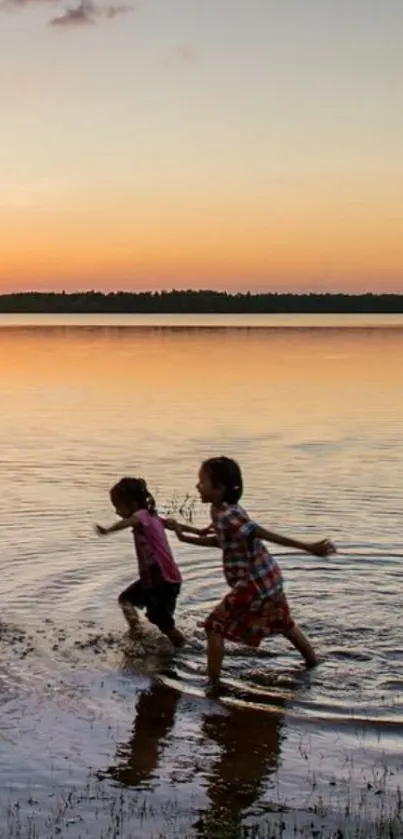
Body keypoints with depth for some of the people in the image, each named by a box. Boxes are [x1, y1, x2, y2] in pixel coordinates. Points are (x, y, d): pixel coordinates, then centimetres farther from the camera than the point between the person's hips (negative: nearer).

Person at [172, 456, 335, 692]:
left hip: (254, 583, -10)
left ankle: (214, 684, 2)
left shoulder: (226, 517, -23)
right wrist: (186, 537, 20)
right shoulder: (226, 510, 6)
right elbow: (222, 541, 22)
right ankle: (314, 663, 43)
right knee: (283, 622, 28)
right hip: (268, 577, 10)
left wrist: (308, 547, -28)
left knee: (215, 626, -1)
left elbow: (267, 535, -27)